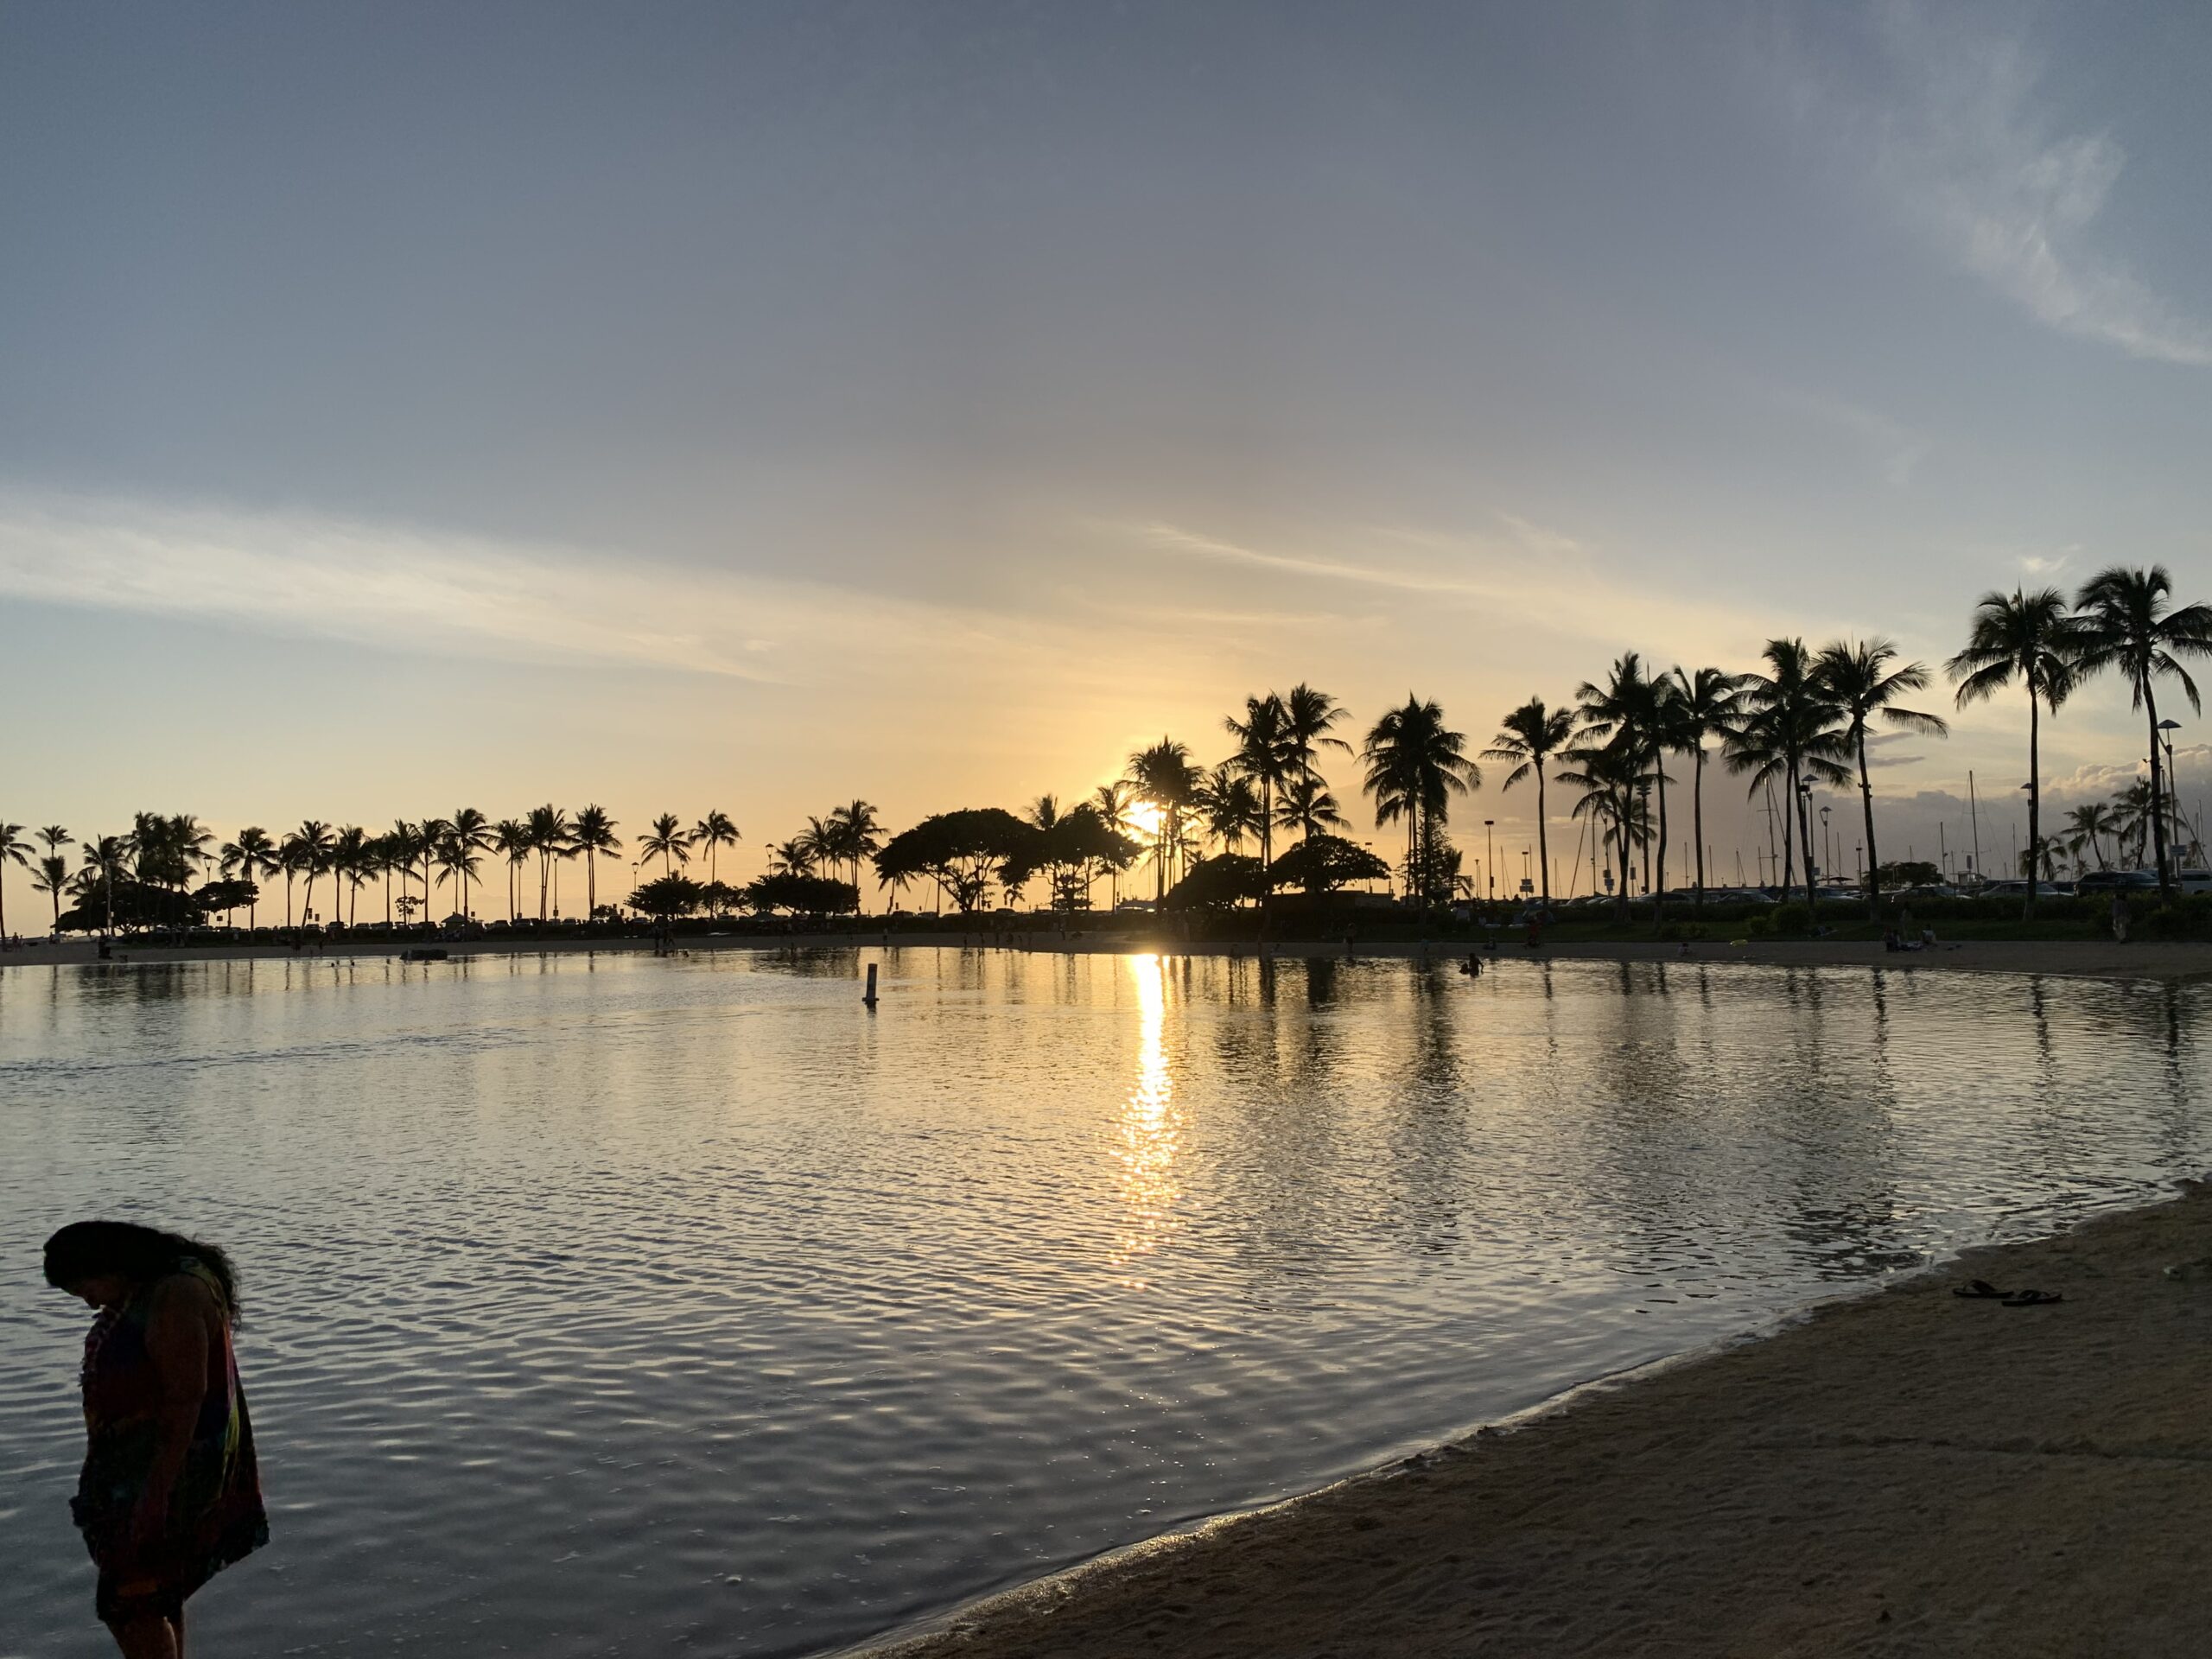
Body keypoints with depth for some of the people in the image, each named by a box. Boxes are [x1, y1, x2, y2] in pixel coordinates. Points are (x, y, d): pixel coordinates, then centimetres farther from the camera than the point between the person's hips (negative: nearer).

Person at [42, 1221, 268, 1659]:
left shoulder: (177, 1298, -23)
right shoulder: (137, 1292, 8)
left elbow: (186, 1397, -25)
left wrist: (158, 1490, -24)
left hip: (170, 1461, -10)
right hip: (136, 1457, 10)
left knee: (128, 1599, -5)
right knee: (152, 1589, 16)